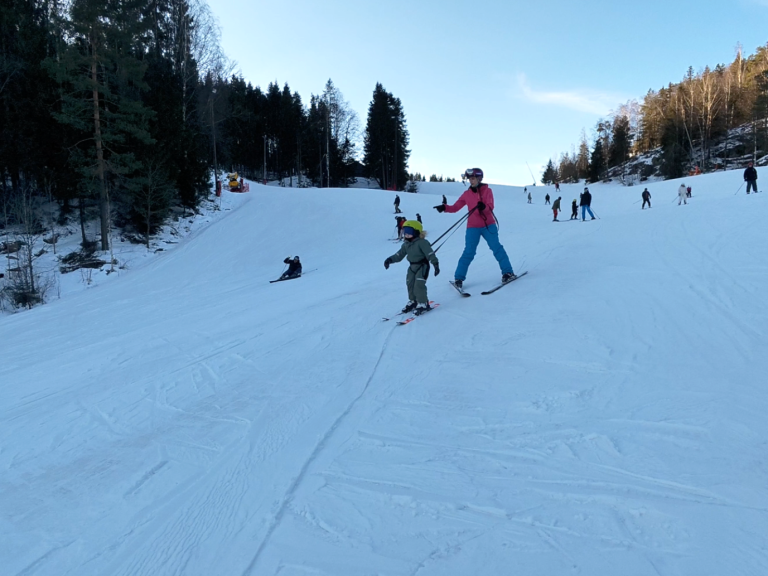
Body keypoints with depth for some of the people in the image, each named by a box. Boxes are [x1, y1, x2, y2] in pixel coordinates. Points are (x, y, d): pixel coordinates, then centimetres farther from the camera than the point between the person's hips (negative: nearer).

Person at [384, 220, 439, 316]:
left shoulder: (422, 242, -18)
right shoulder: (406, 244, 6)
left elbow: (430, 254, -22)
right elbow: (399, 255, 11)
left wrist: (435, 264, -28)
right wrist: (390, 259, -2)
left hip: (422, 266, -8)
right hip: (412, 267, 8)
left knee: (419, 285, -16)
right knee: (410, 284, 9)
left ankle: (423, 304, -7)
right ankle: (413, 301, 26)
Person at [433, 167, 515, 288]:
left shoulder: (487, 191, -1)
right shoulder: (466, 194, 5)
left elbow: (490, 207, -13)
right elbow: (455, 207, 4)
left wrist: (484, 207, -36)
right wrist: (445, 207, -16)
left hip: (488, 225, -1)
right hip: (473, 227, 1)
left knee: (496, 248, -4)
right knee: (468, 252, -4)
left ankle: (508, 272, 5)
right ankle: (459, 278, 2)